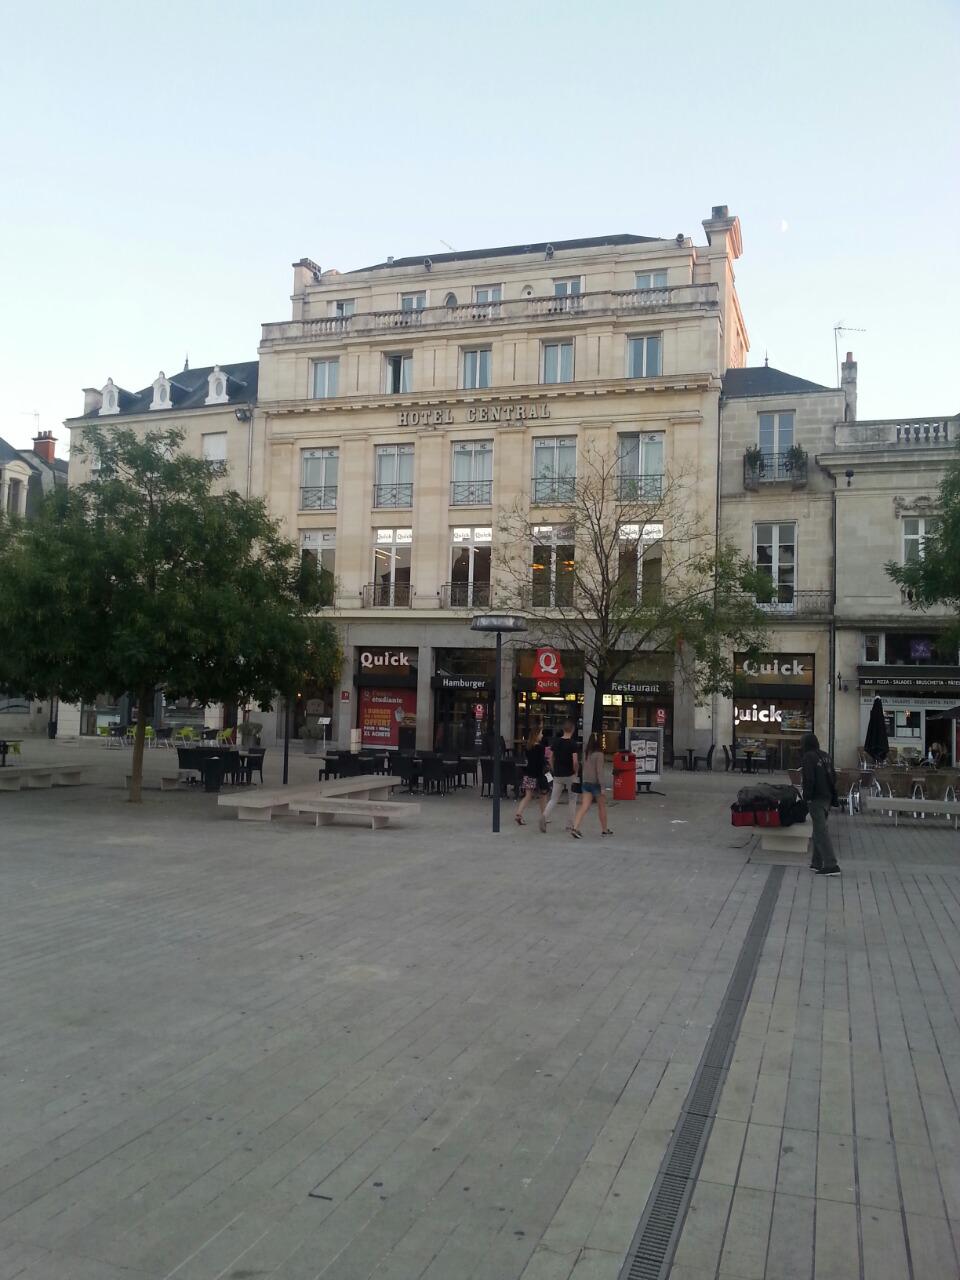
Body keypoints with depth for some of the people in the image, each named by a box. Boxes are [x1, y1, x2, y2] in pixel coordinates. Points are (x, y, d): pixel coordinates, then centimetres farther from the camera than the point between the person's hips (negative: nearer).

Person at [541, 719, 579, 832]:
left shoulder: (555, 742, 1)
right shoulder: (573, 744, -12)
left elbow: (550, 758, 3)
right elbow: (575, 761, -19)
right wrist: (576, 772, -1)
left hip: (558, 775, 3)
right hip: (570, 775, -3)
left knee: (554, 799, 6)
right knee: (573, 799, 15)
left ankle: (544, 816, -19)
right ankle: (571, 824, 17)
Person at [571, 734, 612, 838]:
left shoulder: (585, 754, 5)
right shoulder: (599, 755, -14)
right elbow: (599, 771, -17)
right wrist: (602, 787, -16)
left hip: (586, 783, 5)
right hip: (596, 783, -5)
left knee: (584, 807, 0)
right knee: (602, 807, 13)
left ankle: (575, 828, -15)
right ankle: (604, 829, 25)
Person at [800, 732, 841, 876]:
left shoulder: (808, 757, -11)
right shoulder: (826, 756, 14)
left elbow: (809, 779, -18)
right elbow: (833, 777, 19)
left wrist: (807, 797, -10)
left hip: (816, 799, -9)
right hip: (827, 797, 9)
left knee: (821, 832, -8)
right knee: (819, 830, 17)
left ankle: (831, 865, -14)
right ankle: (817, 863, 21)